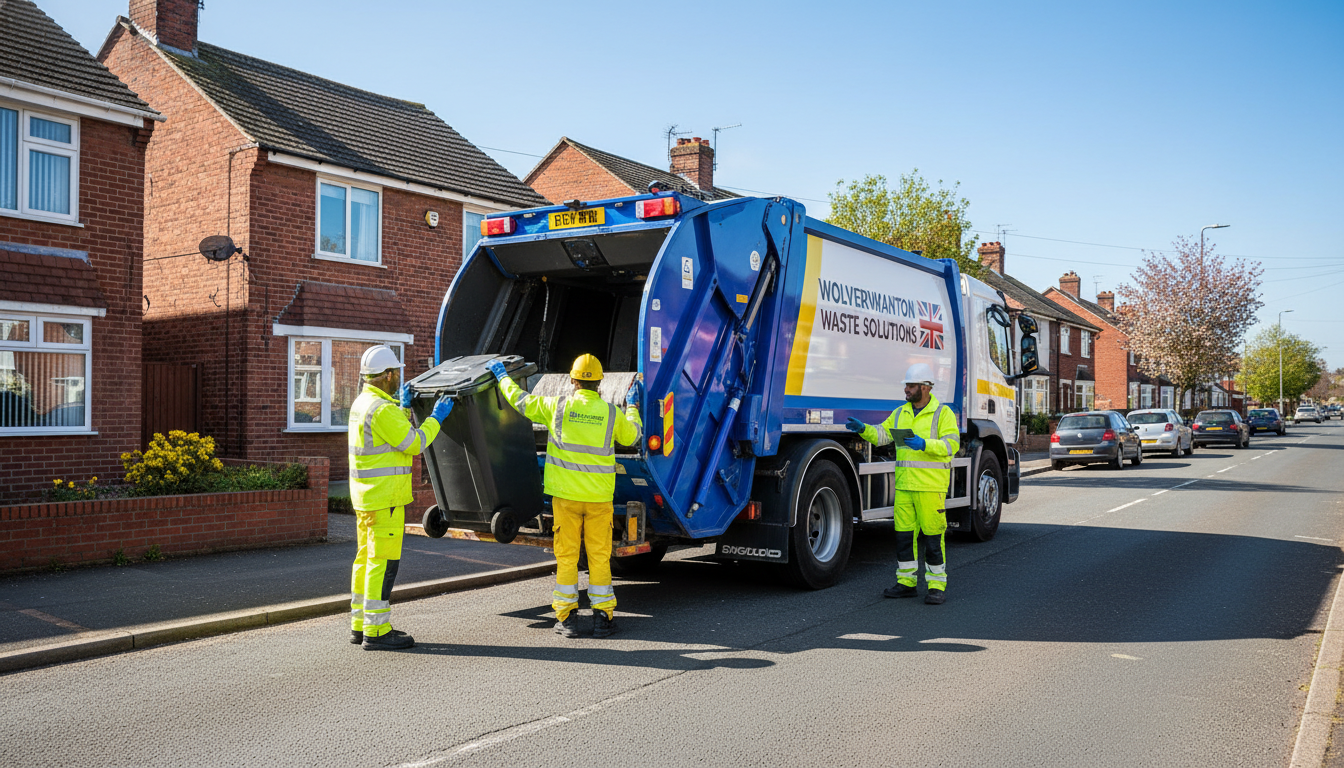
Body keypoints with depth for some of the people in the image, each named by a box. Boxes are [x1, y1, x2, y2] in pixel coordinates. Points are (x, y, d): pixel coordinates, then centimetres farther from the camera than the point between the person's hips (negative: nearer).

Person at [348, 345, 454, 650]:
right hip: (384, 498, -10)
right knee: (383, 561, -6)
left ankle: (360, 625, 23)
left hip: (365, 496, 10)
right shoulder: (382, 409, -19)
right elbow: (415, 443, -16)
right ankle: (376, 632, -3)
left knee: (366, 558, 15)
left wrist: (404, 407, 25)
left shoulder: (361, 403, 13)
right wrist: (436, 417, -5)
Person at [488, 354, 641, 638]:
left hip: (565, 495, 0)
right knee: (600, 555, 7)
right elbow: (632, 436, 15)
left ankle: (567, 617, 11)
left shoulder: (557, 407, -5)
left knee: (566, 555, 6)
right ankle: (603, 616, 10)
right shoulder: (611, 413, -4)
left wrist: (502, 376, 24)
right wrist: (632, 406, 31)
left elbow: (520, 400, 7)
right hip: (600, 497, 0)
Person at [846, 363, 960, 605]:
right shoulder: (900, 413, 15)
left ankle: (937, 586, 8)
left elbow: (951, 444, -12)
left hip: (931, 485, -5)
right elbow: (882, 435, 12)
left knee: (933, 535, -1)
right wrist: (863, 429, -7)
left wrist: (924, 444, -25)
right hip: (904, 485, 5)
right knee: (904, 534, 7)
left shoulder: (943, 413, -2)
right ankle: (906, 582, 17)